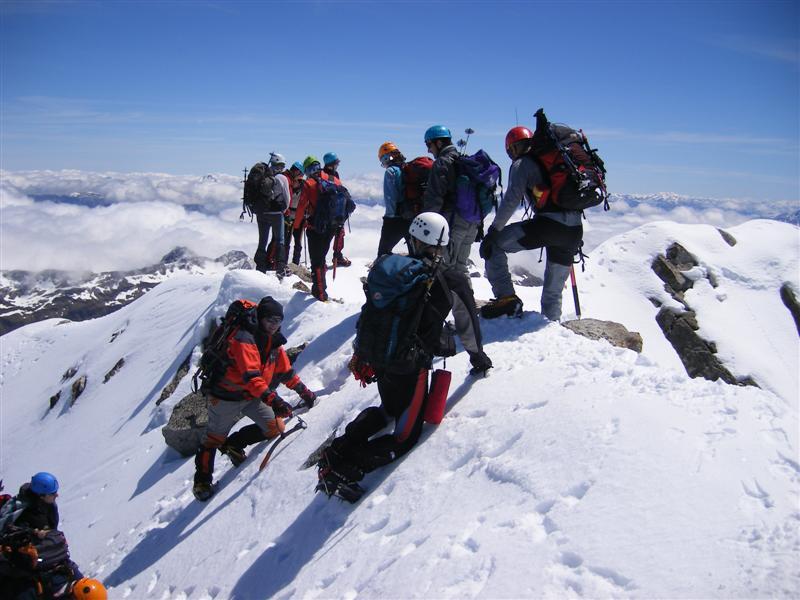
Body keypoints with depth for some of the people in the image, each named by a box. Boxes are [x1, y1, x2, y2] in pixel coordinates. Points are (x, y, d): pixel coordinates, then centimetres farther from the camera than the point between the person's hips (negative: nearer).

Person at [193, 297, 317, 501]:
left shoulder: (274, 343, 2)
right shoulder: (245, 339, -25)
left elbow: (286, 372, 13)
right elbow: (250, 376, -35)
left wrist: (304, 391, 9)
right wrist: (273, 400, -43)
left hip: (252, 397, 7)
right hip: (226, 397, -7)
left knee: (275, 428, -1)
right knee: (215, 437, 3)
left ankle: (233, 445, 18)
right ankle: (202, 480, 23)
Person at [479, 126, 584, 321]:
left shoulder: (522, 163, 6)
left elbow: (512, 199, -8)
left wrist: (493, 231, -6)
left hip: (548, 223, -7)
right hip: (574, 229, 7)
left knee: (493, 245, 5)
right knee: (554, 291, 19)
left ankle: (506, 297, -6)